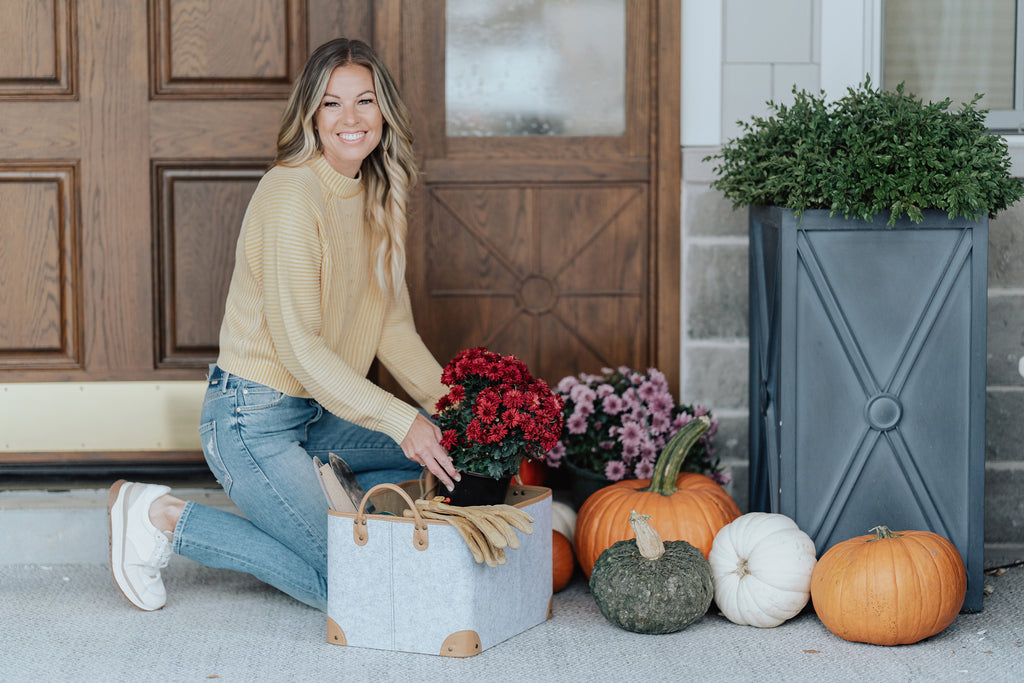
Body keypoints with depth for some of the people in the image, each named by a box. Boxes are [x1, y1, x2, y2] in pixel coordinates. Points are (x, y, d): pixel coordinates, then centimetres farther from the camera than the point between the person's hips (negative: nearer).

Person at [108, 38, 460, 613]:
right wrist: (400, 421, -27)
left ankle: (319, 497, 12)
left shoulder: (378, 195, 7)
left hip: (319, 414, 8)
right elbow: (299, 346, -23)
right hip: (253, 420, -8)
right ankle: (166, 518, 0)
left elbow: (394, 326, 10)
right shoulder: (290, 193, -20)